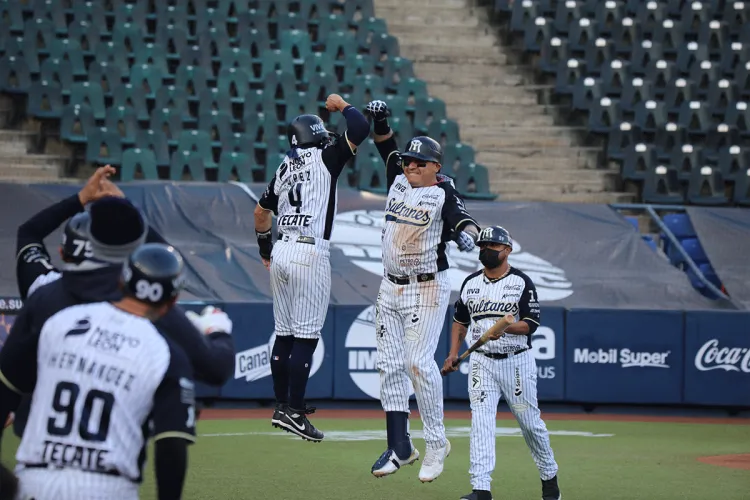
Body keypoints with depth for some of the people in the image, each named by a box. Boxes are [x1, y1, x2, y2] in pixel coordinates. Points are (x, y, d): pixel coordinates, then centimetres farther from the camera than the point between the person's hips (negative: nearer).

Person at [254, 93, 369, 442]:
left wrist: (264, 247, 36)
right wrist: (341, 105, 6)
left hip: (281, 253, 7)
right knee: (306, 336, -6)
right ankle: (294, 411, -9)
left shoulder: (285, 169, 15)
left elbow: (261, 211, 23)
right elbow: (360, 129, -12)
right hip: (310, 254, -7)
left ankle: (281, 407, 17)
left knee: (284, 334, 12)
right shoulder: (325, 158, -4)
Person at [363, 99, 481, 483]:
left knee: (419, 362, -14)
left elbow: (464, 221, -23)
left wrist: (466, 234, -45)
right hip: (390, 288, 7)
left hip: (428, 288, -7)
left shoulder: (443, 193, -9)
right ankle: (399, 446, 8)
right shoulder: (398, 181, 9)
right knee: (390, 363, 4)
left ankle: (436, 443, -3)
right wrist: (380, 121, 5)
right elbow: (388, 149, 21)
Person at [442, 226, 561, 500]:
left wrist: (506, 326, -29)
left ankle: (549, 476, 28)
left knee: (530, 422, 5)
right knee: (480, 420, -11)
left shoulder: (521, 282, -5)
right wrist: (453, 354, 7)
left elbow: (531, 324, -11)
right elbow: (460, 320, 19)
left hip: (517, 361, -3)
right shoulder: (471, 283, 9)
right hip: (482, 362, 3)